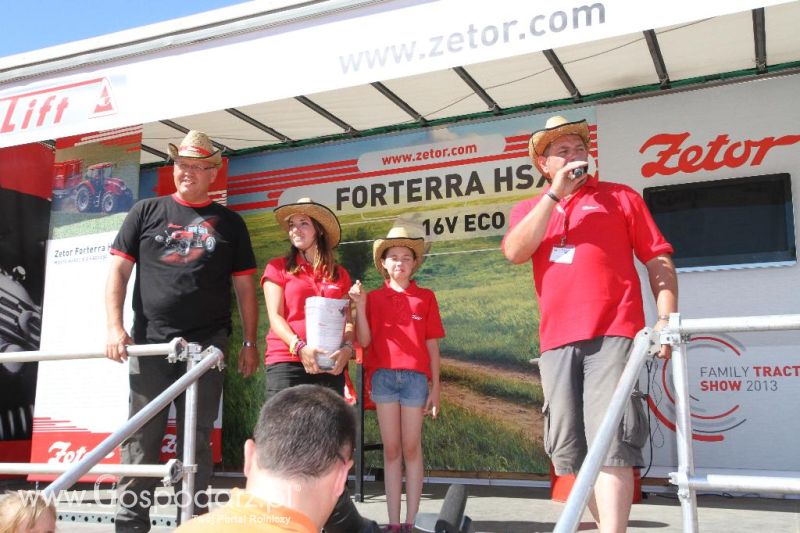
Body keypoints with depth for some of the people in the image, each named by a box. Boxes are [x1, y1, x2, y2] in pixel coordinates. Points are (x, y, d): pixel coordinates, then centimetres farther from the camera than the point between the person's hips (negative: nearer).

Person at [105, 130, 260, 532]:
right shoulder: (146, 212, 10)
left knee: (197, 437, 4)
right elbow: (118, 270, 6)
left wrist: (250, 342, 4)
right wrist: (114, 327, -6)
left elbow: (244, 287, 10)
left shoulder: (229, 223, 11)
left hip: (206, 343, 0)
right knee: (142, 436, 1)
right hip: (151, 341, 0)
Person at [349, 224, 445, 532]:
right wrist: (360, 306, -9)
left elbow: (432, 345, 5)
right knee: (391, 450, 5)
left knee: (412, 449, 3)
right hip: (383, 376, 1)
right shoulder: (374, 298, 8)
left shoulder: (425, 298, 6)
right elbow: (364, 341, 1)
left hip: (415, 377, -1)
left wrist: (435, 388, 1)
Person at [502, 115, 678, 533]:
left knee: (610, 443, -14)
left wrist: (666, 319, -5)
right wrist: (555, 192, -3)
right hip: (557, 341, 4)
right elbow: (515, 252, -3)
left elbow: (659, 260, 9)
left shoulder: (620, 197, 13)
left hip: (612, 334, -3)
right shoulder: (528, 210, 19)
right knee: (570, 449, 6)